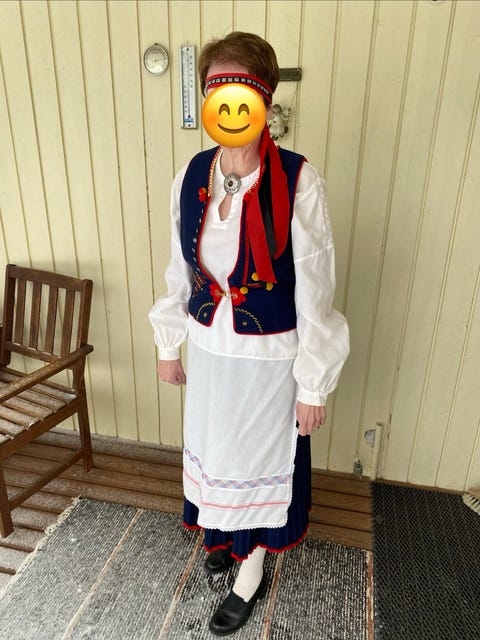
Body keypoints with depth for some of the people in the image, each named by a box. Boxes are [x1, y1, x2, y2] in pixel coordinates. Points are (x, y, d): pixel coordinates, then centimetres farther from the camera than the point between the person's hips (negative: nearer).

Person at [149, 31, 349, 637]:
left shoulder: (298, 182, -18)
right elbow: (179, 272, 6)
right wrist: (169, 345, 11)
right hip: (208, 348, 5)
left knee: (261, 457, 15)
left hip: (270, 357, -4)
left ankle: (251, 574, 44)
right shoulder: (190, 177, -3)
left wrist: (313, 386, -11)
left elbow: (315, 292, -14)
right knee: (212, 448, 23)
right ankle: (224, 532, 56)